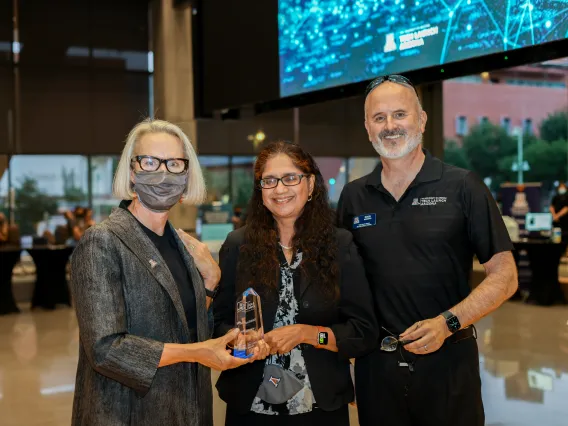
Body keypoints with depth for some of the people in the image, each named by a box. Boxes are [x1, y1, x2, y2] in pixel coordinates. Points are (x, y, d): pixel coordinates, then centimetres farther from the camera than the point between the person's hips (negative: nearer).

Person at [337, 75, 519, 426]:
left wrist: (447, 324, -17)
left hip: (448, 360, -3)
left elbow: (504, 277, -6)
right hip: (376, 361, 3)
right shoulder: (353, 197, 5)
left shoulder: (463, 187, -6)